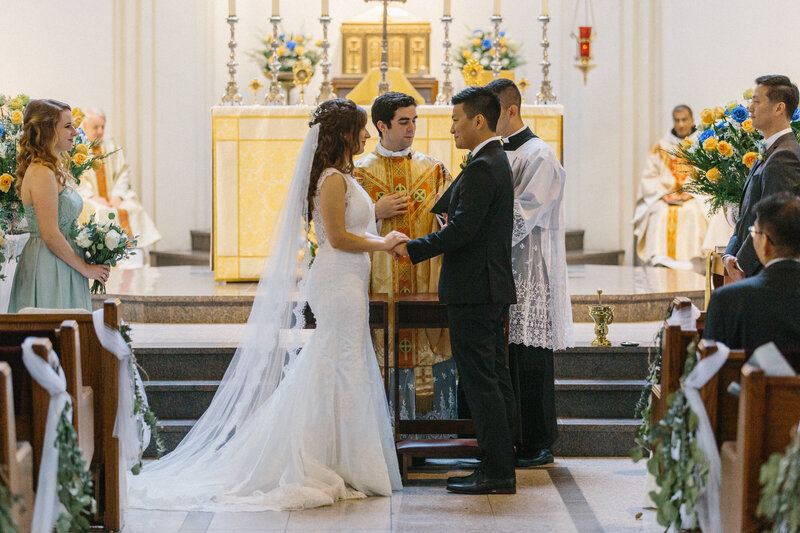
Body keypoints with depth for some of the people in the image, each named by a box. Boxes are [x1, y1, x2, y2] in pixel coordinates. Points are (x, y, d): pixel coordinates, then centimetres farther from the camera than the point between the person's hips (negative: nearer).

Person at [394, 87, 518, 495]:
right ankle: (501, 468, 16)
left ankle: (496, 472, -5)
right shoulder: (497, 161, 16)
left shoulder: (481, 168, -16)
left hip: (474, 290, -10)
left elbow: (462, 229, -21)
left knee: (480, 380, -7)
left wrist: (413, 249, -15)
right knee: (495, 378, 11)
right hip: (493, 286, 11)